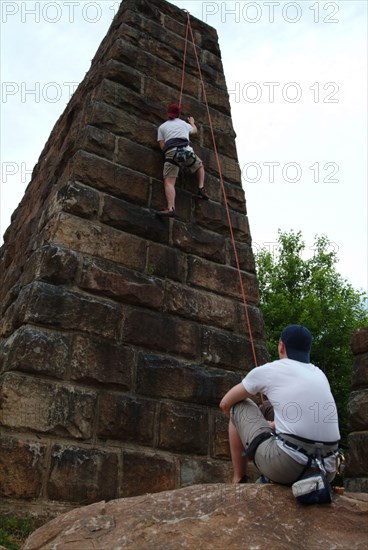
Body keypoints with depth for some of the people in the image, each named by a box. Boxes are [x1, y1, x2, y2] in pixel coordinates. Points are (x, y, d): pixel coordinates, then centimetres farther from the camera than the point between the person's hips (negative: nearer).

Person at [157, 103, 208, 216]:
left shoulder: (162, 127, 20)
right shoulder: (184, 123, 27)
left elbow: (162, 146, 12)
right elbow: (195, 130, 49)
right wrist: (192, 122, 68)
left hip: (171, 153, -2)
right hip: (187, 151, 2)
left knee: (169, 182, -13)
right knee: (200, 166, 31)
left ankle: (170, 208, -32)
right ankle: (201, 188, 13)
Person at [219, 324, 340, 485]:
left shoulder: (266, 370, 4)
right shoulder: (319, 375, 18)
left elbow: (225, 404, 17)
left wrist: (243, 424, 38)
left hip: (284, 466, -6)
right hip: (323, 472, 6)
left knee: (238, 406, 17)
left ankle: (239, 481, 23)